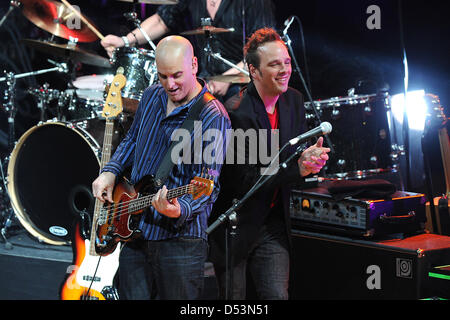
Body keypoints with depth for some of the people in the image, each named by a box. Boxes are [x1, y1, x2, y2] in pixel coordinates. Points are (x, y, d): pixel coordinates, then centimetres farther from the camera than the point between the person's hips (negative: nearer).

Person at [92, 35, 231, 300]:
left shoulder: (213, 118, -15)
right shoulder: (152, 96, 8)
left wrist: (179, 209, -39)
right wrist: (110, 172, 8)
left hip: (179, 237, -6)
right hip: (133, 230, 7)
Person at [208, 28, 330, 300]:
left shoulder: (294, 100, 1)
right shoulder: (236, 113, -22)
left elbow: (298, 152, 9)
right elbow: (246, 181, -24)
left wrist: (311, 158, -15)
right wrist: (299, 167, -30)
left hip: (273, 224, 5)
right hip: (233, 224, -5)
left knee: (278, 295, -2)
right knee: (233, 298, 8)